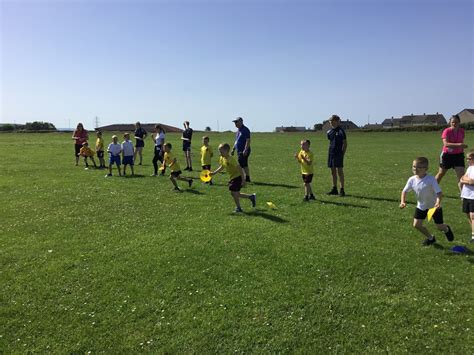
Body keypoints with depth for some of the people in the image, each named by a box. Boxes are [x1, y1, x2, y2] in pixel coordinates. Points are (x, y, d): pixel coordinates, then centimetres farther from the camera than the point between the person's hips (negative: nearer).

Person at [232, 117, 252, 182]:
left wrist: (245, 150, -25)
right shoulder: (238, 130, 17)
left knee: (240, 165, -13)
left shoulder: (245, 130, -12)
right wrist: (233, 149, 21)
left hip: (244, 151, -9)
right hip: (239, 151, 9)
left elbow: (248, 141, -19)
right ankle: (247, 178, 18)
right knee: (244, 165, 12)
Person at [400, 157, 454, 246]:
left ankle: (446, 229, 44)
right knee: (416, 224, -1)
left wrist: (438, 202, -46)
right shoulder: (412, 180, -12)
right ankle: (430, 238, 26)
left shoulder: (431, 179, -25)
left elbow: (439, 192, -27)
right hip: (421, 206, 4)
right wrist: (403, 201, -19)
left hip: (434, 206, -4)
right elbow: (404, 191, -3)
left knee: (439, 227, 4)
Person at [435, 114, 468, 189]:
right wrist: (459, 144, -38)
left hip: (458, 155, 3)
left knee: (461, 175, -7)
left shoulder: (462, 131, -2)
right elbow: (446, 144, -29)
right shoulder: (447, 131, -16)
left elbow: (462, 142, 15)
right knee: (441, 173, 13)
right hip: (447, 155, -3)